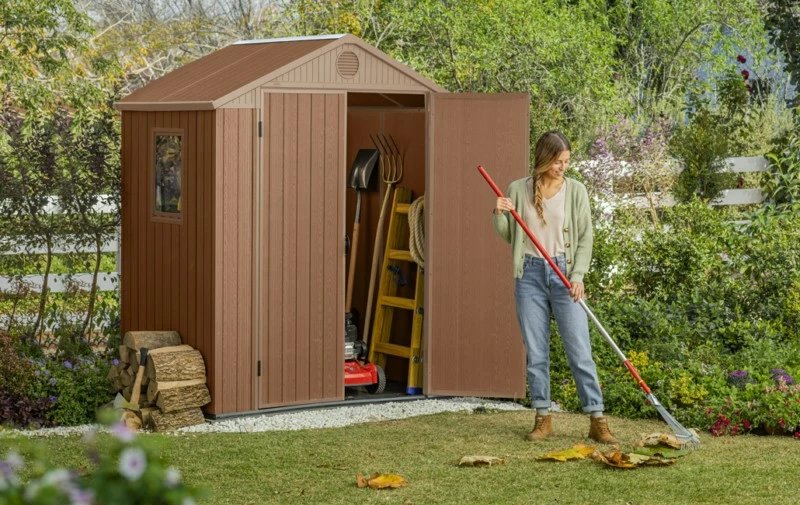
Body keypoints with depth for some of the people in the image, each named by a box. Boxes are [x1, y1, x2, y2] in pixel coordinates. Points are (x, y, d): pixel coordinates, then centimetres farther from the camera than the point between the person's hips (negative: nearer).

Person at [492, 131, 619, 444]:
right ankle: (543, 418, 12)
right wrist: (498, 215, -7)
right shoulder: (518, 190, 5)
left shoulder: (575, 191, 2)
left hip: (564, 273, -1)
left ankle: (597, 421, -3)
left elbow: (585, 238, 2)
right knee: (535, 352, 3)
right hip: (530, 274, 1)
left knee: (579, 350, -5)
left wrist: (578, 275, -11)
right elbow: (508, 235, 14)